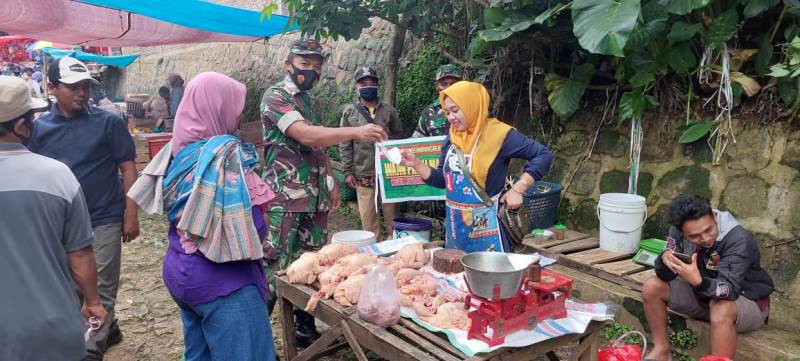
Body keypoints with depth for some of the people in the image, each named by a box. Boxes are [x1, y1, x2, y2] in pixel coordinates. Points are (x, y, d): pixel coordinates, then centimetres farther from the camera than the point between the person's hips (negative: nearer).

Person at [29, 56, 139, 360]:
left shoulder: (108, 122, -8)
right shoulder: (39, 127, 2)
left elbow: (127, 168, -6)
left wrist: (131, 215, -10)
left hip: (103, 219, -4)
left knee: (100, 288, 1)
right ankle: (108, 329, 38)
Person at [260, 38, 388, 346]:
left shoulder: (313, 102, 16)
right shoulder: (275, 97, -10)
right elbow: (305, 136, -25)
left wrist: (332, 184, 19)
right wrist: (355, 132, -32)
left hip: (315, 198, 8)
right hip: (284, 198, -8)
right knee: (274, 268, -4)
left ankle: (306, 329, 25)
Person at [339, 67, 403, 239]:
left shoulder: (389, 110, 7)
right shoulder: (350, 112, 4)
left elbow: (398, 137, 10)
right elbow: (345, 145, 4)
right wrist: (348, 171, -2)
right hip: (363, 174, 0)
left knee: (392, 214, 6)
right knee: (368, 218, 4)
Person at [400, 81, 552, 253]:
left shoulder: (498, 134, -12)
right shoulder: (452, 139, 6)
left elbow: (544, 155, -12)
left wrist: (517, 189, -17)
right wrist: (416, 164, -1)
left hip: (485, 226, -6)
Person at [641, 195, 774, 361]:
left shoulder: (738, 239, -31)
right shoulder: (679, 231, -16)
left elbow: (729, 290, -38)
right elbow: (666, 276, -14)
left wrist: (698, 281, -58)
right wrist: (665, 260, -37)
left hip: (748, 300, -5)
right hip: (703, 294, 6)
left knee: (721, 308, -39)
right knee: (652, 287, -11)